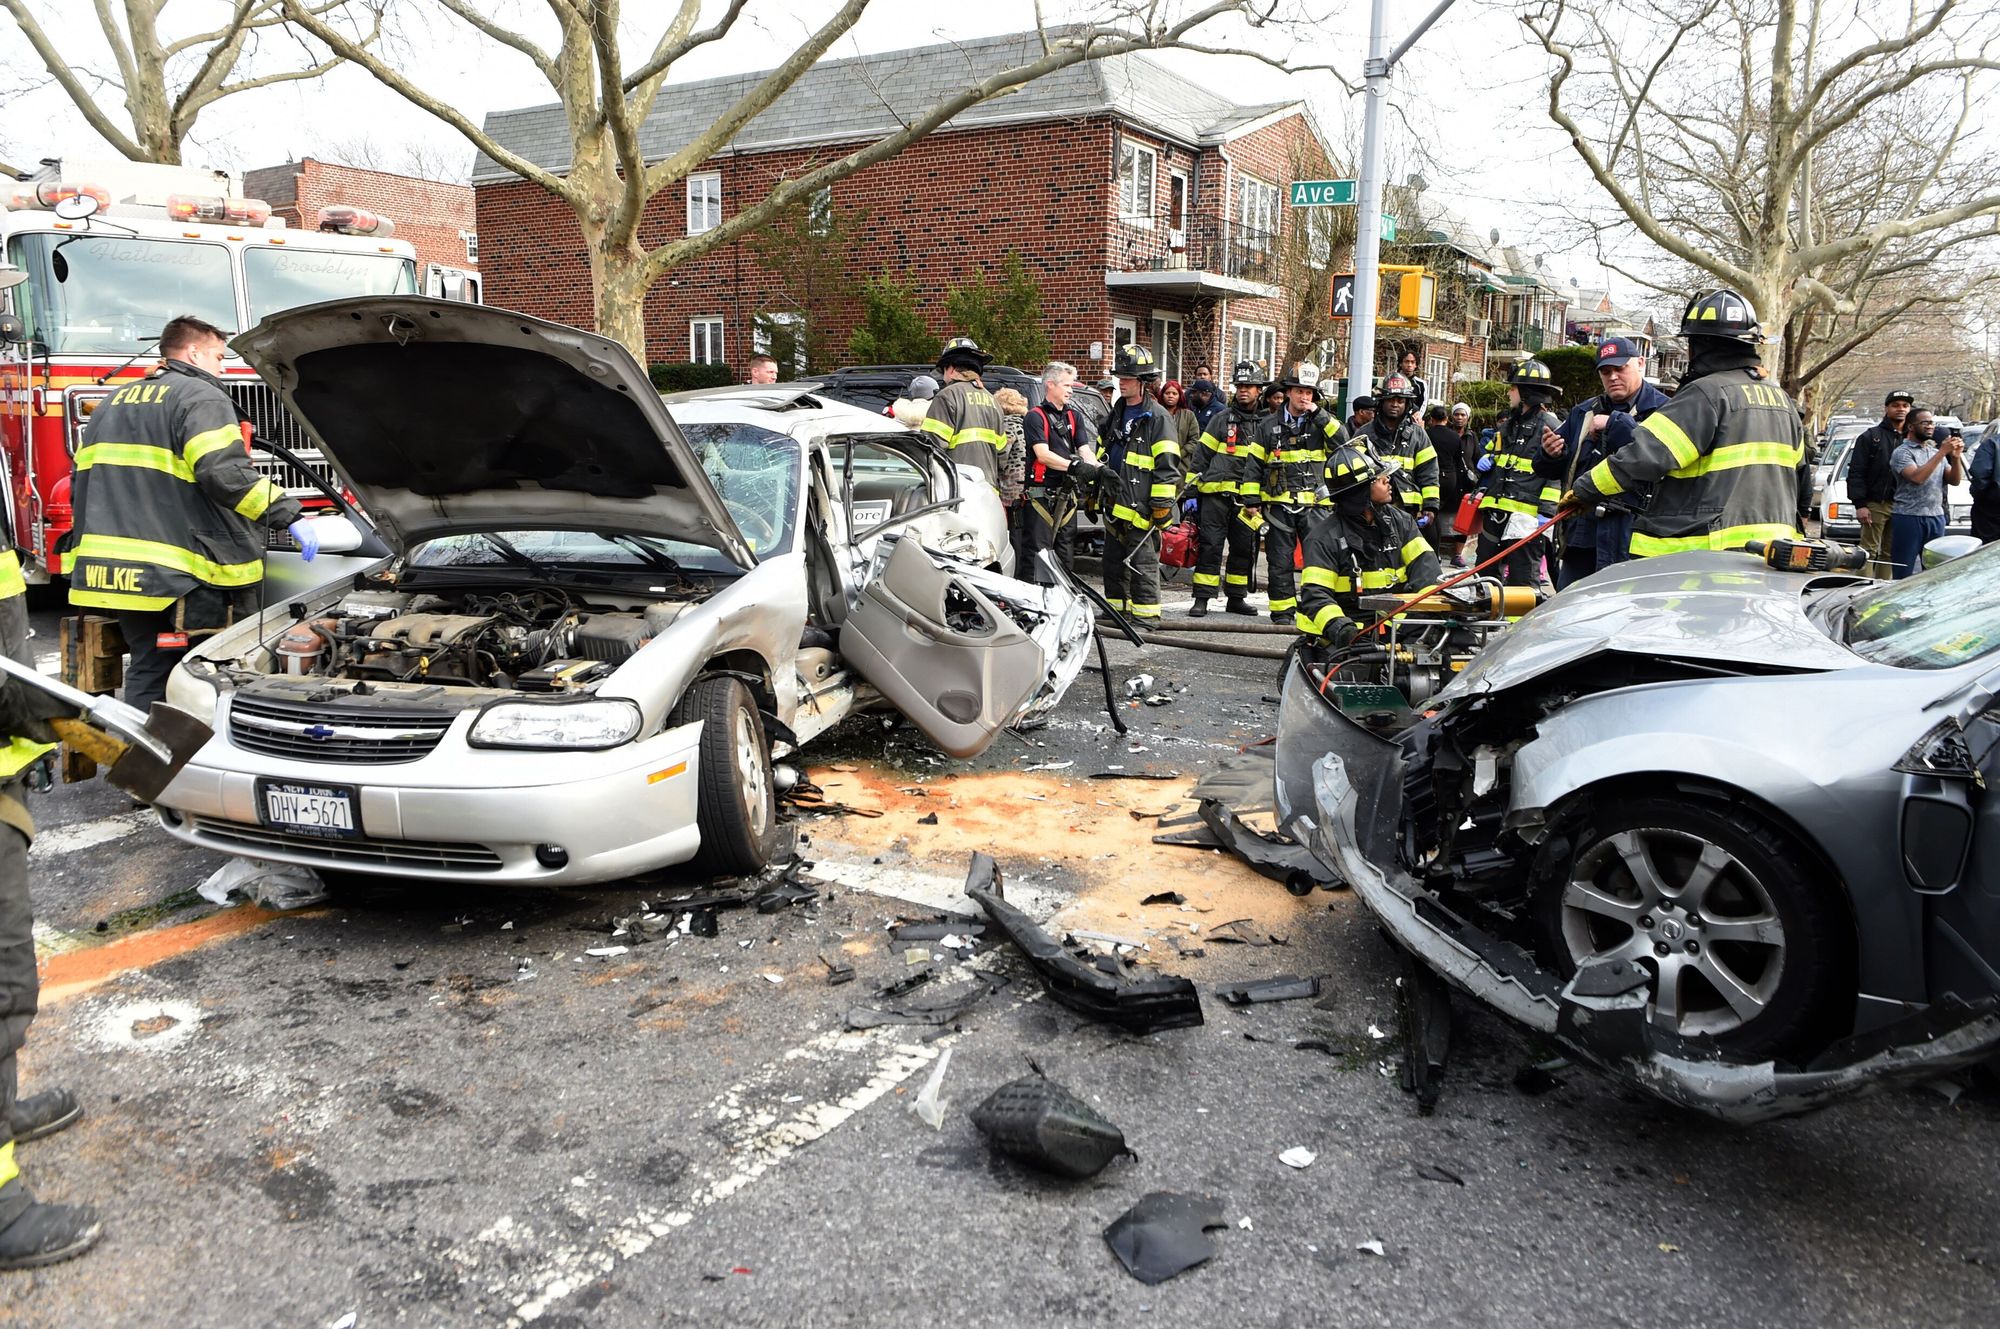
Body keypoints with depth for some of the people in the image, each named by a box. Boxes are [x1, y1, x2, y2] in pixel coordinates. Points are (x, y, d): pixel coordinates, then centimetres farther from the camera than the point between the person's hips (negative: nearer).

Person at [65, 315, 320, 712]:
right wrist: (290, 515, -20)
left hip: (116, 572, 8)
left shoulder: (113, 404, 22)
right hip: (181, 577, -8)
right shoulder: (201, 398, -6)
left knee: (148, 674, 13)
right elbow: (226, 474, -21)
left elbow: (86, 482, 24)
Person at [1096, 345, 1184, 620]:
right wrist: (1095, 494, 22)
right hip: (1114, 506, 8)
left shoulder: (1157, 417, -8)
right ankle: (1116, 610, 23)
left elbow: (1167, 466, -13)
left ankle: (1146, 614, -2)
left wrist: (1162, 506, -16)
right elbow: (1104, 455, 26)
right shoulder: (1117, 414, 17)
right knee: (1113, 563, 14)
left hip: (1140, 508, -8)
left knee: (1142, 564, -6)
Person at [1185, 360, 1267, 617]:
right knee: (1210, 545, -5)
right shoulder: (1222, 420, 6)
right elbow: (1200, 455, 6)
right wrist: (1191, 490, -1)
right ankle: (1202, 599, -3)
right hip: (1216, 492, -2)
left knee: (1244, 548, 8)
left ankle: (1236, 598, 20)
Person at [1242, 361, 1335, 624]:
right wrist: (1252, 501, 3)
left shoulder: (1320, 423, 7)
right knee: (1280, 561, 4)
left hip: (1314, 504, 0)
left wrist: (1319, 414, -13)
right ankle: (1283, 610, 13)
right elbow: (1254, 465, 9)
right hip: (1279, 503, 1)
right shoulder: (1269, 425, 8)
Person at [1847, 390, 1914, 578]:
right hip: (1875, 505, -4)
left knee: (1890, 554, 8)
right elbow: (1856, 472, -3)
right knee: (1869, 551, -4)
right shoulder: (1871, 436, 2)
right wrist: (1860, 504, -12)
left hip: (1901, 506, 4)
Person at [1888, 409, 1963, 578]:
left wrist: (1956, 457, -5)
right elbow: (1917, 477, -21)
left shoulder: (1936, 452, 16)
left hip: (1936, 517, 6)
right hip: (1909, 517, -6)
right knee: (1903, 572, -4)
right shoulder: (1902, 453, -5)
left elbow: (1955, 480, 11)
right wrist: (1942, 453, -19)